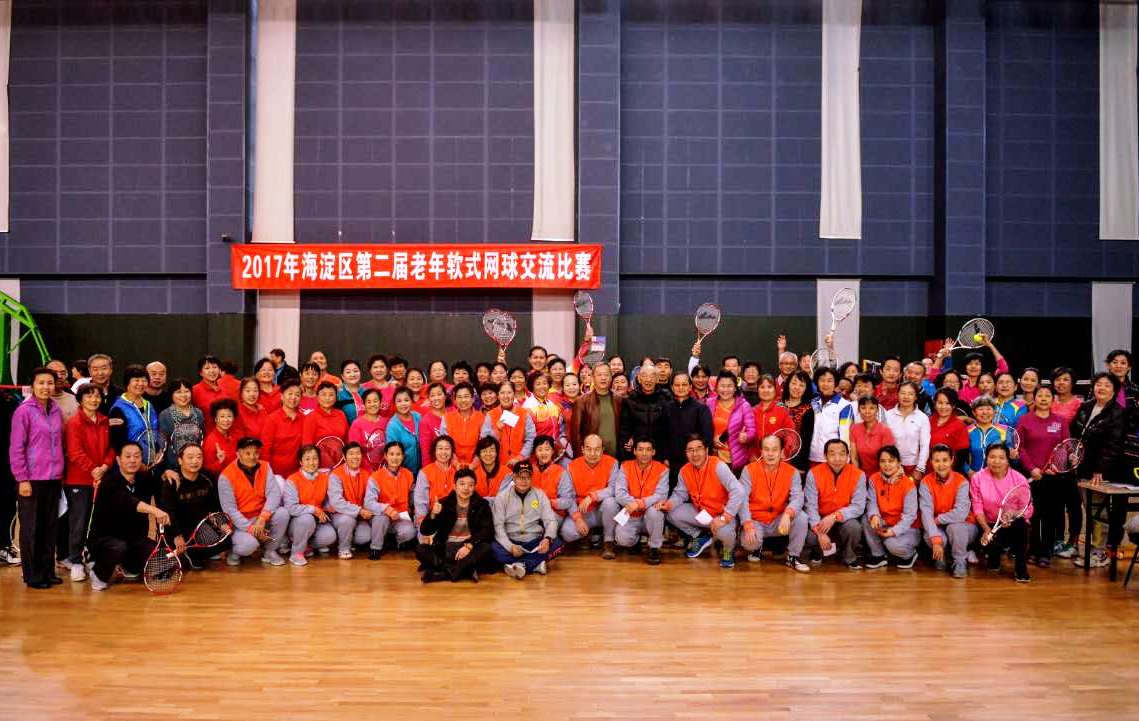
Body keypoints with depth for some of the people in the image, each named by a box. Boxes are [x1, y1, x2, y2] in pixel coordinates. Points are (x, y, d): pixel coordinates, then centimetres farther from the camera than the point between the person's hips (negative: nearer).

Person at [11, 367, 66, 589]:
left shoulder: (56, 411, 8)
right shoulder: (24, 411, -7)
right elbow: (16, 448, -8)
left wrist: (60, 471, 8)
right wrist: (22, 479, -12)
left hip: (54, 479, 5)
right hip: (32, 480, -5)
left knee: (50, 527, 11)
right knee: (31, 529, 3)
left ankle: (48, 571, 20)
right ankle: (33, 575, 12)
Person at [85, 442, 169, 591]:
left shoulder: (144, 479, 0)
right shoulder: (110, 482, -20)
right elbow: (125, 501, -42)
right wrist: (153, 510, -57)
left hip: (135, 538, 6)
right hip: (103, 537, -6)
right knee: (119, 547, -39)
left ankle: (130, 567, 18)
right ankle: (99, 574, -4)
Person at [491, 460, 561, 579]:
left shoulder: (540, 495, 6)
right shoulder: (502, 496, 1)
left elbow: (551, 520, 1)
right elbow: (498, 526, -6)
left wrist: (547, 539, -21)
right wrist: (510, 547, -22)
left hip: (534, 543, 2)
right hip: (510, 542, -1)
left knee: (557, 544, -26)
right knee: (494, 548, -33)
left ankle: (518, 565, -28)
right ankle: (535, 564, -29)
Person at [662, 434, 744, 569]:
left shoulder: (718, 466, -25)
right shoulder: (685, 471, -6)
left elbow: (738, 491, -31)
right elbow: (680, 494, 4)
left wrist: (724, 518, -33)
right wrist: (670, 504, -20)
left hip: (722, 513, -6)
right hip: (700, 513, 6)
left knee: (723, 532, -37)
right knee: (672, 514, -10)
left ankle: (728, 550, 3)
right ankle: (700, 537, 14)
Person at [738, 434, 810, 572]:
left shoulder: (792, 472, -4)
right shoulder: (749, 470, -8)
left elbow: (797, 498, -19)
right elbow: (742, 499, -15)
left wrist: (787, 515, -41)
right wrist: (748, 526, -29)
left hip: (779, 522, 2)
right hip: (755, 521, -1)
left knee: (801, 517, -26)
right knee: (748, 542, -31)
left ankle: (793, 557, -4)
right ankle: (756, 548, 10)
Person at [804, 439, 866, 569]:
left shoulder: (858, 475, -13)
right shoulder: (814, 474, -14)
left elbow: (859, 506, -17)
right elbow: (811, 506, -17)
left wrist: (834, 517, -32)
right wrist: (820, 532, -30)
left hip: (844, 520, 0)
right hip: (821, 519, 0)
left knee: (854, 527, -32)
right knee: (810, 536, -29)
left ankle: (849, 557, 1)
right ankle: (818, 550, 11)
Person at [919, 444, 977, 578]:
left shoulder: (961, 482, -15)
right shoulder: (926, 482, -10)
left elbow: (961, 513, -27)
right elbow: (926, 512, -22)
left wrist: (937, 519, -21)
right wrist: (936, 539, -33)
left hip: (964, 528, -1)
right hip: (938, 528, 1)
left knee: (955, 527, -35)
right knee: (929, 537, -31)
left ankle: (960, 562, -9)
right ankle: (941, 557, 4)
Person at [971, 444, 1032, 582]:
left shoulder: (1019, 479, -7)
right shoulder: (977, 478, -4)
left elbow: (1028, 509, -8)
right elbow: (978, 508, -5)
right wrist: (986, 528, -21)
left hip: (1014, 525, 0)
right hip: (991, 525, 0)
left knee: (1020, 523, -35)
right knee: (989, 543, -30)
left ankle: (1021, 568, -17)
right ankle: (994, 558, 12)